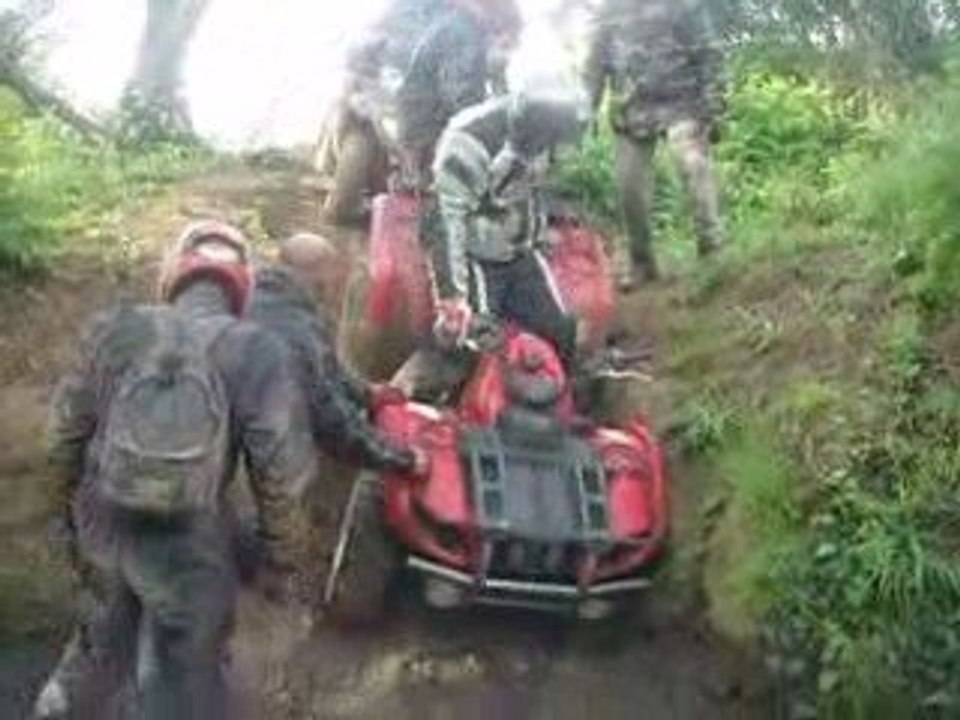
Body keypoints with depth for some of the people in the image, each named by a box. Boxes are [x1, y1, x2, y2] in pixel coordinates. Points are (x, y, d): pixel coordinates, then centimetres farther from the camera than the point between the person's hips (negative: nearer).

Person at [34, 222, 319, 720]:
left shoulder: (114, 331, -2)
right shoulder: (255, 353, -12)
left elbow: (66, 436, 5)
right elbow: (280, 473, -14)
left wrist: (75, 519, 20)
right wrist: (283, 559, 0)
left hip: (104, 526, 4)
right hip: (189, 543, -4)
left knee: (110, 630, 34)